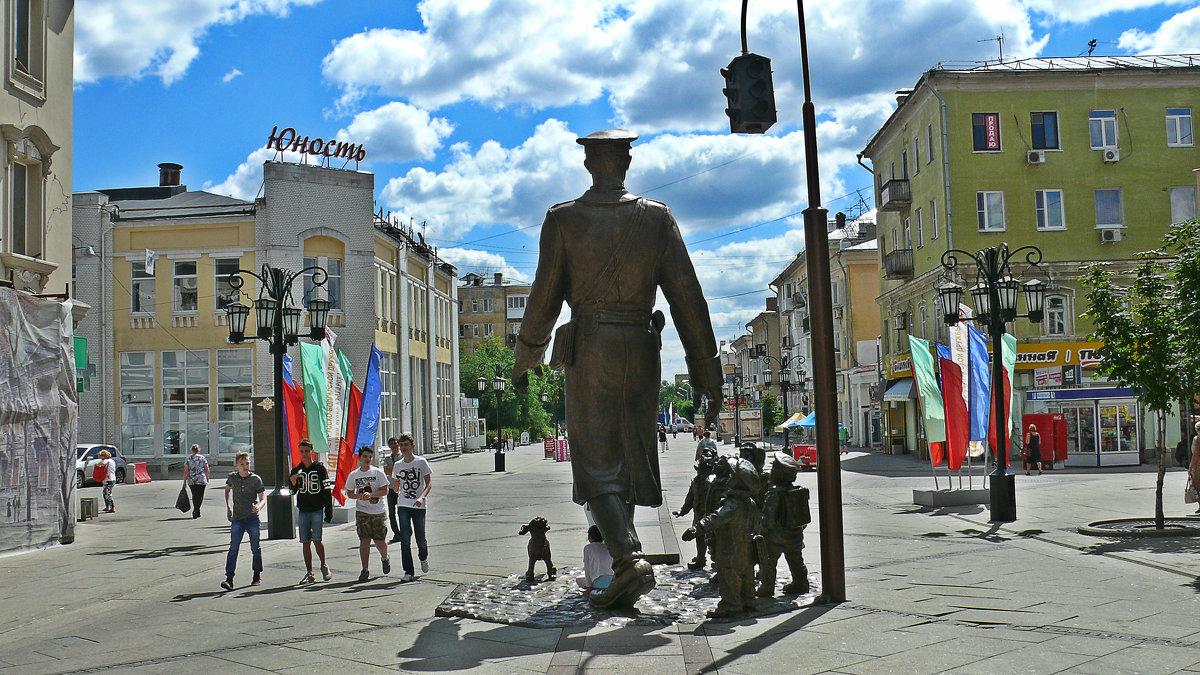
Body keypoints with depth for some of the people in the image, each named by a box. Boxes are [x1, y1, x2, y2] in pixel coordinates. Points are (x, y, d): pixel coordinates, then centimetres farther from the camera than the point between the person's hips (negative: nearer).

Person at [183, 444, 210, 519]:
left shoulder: (188, 458, 3)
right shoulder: (203, 458, 3)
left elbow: (185, 471, -1)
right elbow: (207, 469, 0)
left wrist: (184, 481, 3)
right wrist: (207, 478, 12)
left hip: (191, 481, 1)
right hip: (201, 480, -1)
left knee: (194, 496, 12)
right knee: (200, 496, 3)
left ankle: (196, 511, 16)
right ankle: (196, 511, -12)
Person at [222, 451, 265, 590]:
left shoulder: (256, 479, -4)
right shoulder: (232, 477, 5)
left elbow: (263, 499, -4)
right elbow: (227, 490, 26)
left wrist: (258, 507, -26)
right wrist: (228, 508, 19)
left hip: (252, 518, -1)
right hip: (237, 518, 1)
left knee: (255, 548, 6)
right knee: (233, 548, -10)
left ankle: (257, 575, 25)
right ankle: (229, 578, -15)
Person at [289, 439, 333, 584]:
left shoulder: (320, 468, 0)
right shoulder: (296, 470, 9)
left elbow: (327, 490, 0)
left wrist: (329, 511, -3)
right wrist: (292, 483, -14)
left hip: (317, 510, -3)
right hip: (303, 511, 3)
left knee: (317, 540, -11)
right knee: (306, 543, 3)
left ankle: (324, 566, 12)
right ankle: (309, 574, 10)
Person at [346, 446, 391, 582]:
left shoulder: (378, 472, -2)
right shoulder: (353, 475, 5)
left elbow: (385, 491, -5)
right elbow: (350, 494, 9)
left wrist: (371, 495, -20)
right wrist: (359, 496, -12)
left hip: (378, 511, -1)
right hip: (362, 511, 1)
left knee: (380, 541, 3)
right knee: (364, 540, -7)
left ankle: (385, 559, 34)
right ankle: (365, 569, -3)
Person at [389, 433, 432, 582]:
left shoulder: (421, 462, -2)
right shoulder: (398, 465, 10)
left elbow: (429, 484, -6)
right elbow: (396, 490, 16)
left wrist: (422, 497, -23)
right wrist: (396, 485, -8)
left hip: (419, 506, -2)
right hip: (403, 506, 2)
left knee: (421, 539, 3)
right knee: (405, 538, -9)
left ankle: (423, 558, 36)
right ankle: (408, 572, -4)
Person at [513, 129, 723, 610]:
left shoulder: (562, 219, -2)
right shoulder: (657, 217, 2)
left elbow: (545, 296, -2)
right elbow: (687, 296, -1)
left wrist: (524, 359, 12)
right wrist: (704, 367, 4)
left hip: (588, 348, -2)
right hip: (642, 349, 2)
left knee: (596, 464, 1)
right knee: (631, 458, 12)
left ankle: (630, 559, -19)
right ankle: (622, 573, 19)